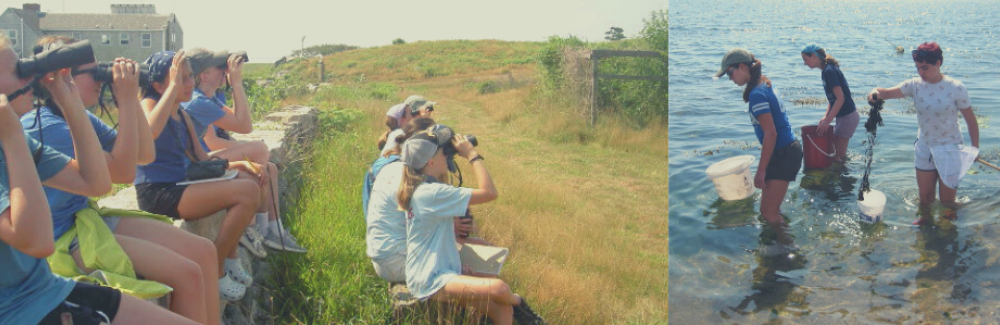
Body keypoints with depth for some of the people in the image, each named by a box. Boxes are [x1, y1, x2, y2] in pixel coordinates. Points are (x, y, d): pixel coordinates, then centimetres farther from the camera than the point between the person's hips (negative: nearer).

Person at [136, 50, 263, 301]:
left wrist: (235, 164, 3)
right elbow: (149, 132, -33)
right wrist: (174, 86, -29)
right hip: (158, 193, -9)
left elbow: (201, 158, 19)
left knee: (250, 180, 10)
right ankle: (215, 271, -8)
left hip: (181, 185, 9)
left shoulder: (182, 114, 17)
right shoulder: (148, 104, -8)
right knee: (247, 192, -20)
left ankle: (230, 258, 14)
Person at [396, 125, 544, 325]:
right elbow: (488, 192, -23)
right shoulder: (432, 193, -21)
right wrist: (472, 154, -13)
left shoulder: (420, 189, 11)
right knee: (499, 289, -26)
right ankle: (516, 302, 6)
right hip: (430, 282, -11)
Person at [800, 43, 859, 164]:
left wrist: (827, 121, -24)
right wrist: (826, 116, 8)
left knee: (838, 155, -3)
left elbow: (840, 98, -24)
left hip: (847, 117, -10)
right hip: (843, 116, 10)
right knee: (831, 150, 14)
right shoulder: (827, 70, 10)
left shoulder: (829, 71, -19)